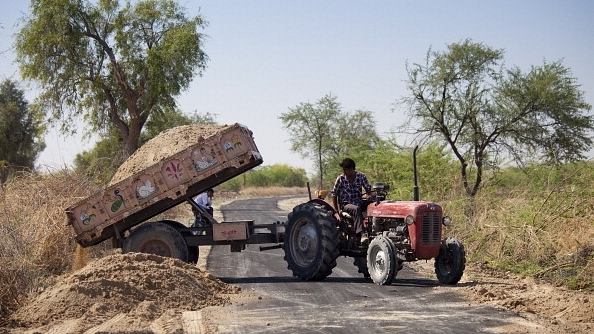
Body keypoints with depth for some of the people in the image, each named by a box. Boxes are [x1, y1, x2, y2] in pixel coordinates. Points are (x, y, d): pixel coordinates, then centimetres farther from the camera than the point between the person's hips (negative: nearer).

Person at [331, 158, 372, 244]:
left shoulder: (361, 176, -1)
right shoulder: (340, 179, -6)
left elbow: (368, 189, 5)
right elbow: (334, 194, 1)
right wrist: (336, 210, -1)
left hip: (358, 203, 3)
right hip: (345, 204, -3)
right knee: (356, 210, -36)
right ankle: (358, 235, -45)